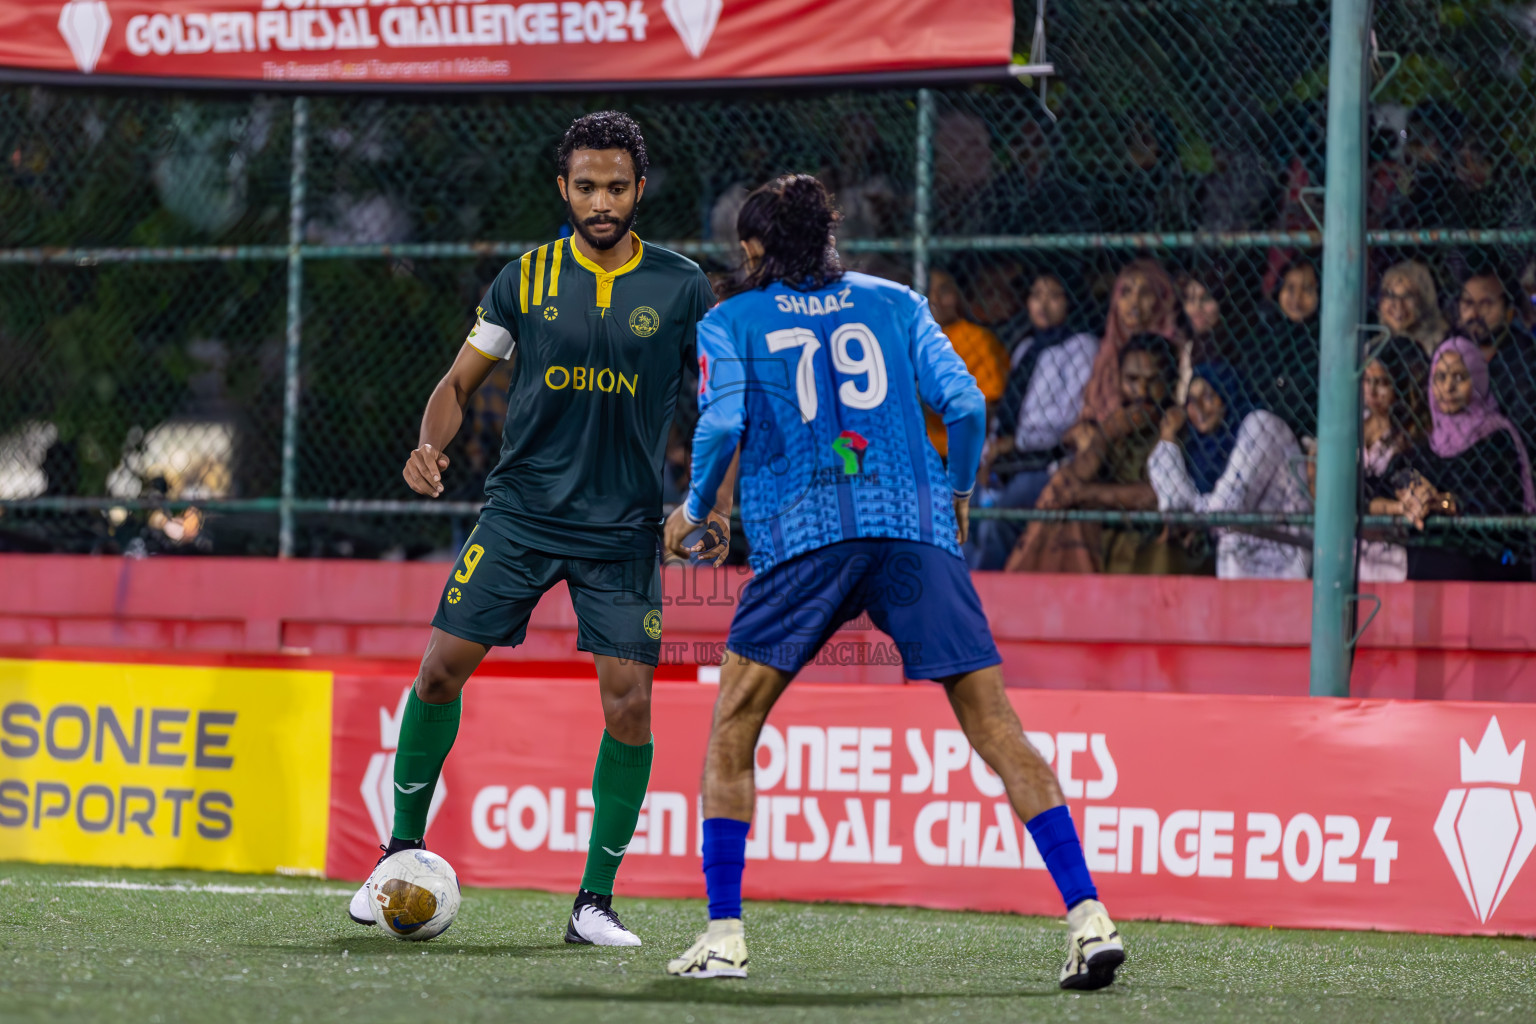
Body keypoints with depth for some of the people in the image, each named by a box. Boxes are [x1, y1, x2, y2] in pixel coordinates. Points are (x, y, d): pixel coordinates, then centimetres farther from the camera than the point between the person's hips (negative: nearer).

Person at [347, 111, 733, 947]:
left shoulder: (681, 288, -1)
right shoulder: (525, 278, 1)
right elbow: (460, 380, 7)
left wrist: (716, 507, -9)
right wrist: (431, 446, -13)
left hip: (624, 530, -1)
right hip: (520, 511, 1)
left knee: (629, 705, -9)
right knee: (441, 669, -4)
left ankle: (595, 903, 2)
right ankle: (404, 852, 15)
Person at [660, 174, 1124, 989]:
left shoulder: (729, 323, 13)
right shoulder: (895, 303, 18)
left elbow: (722, 425, -2)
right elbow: (965, 404, 7)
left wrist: (692, 511, 14)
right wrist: (959, 493, 23)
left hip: (802, 530, -2)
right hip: (916, 525, 2)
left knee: (731, 731, 11)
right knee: (994, 728, 0)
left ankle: (723, 935, 2)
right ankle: (1088, 916, -11)